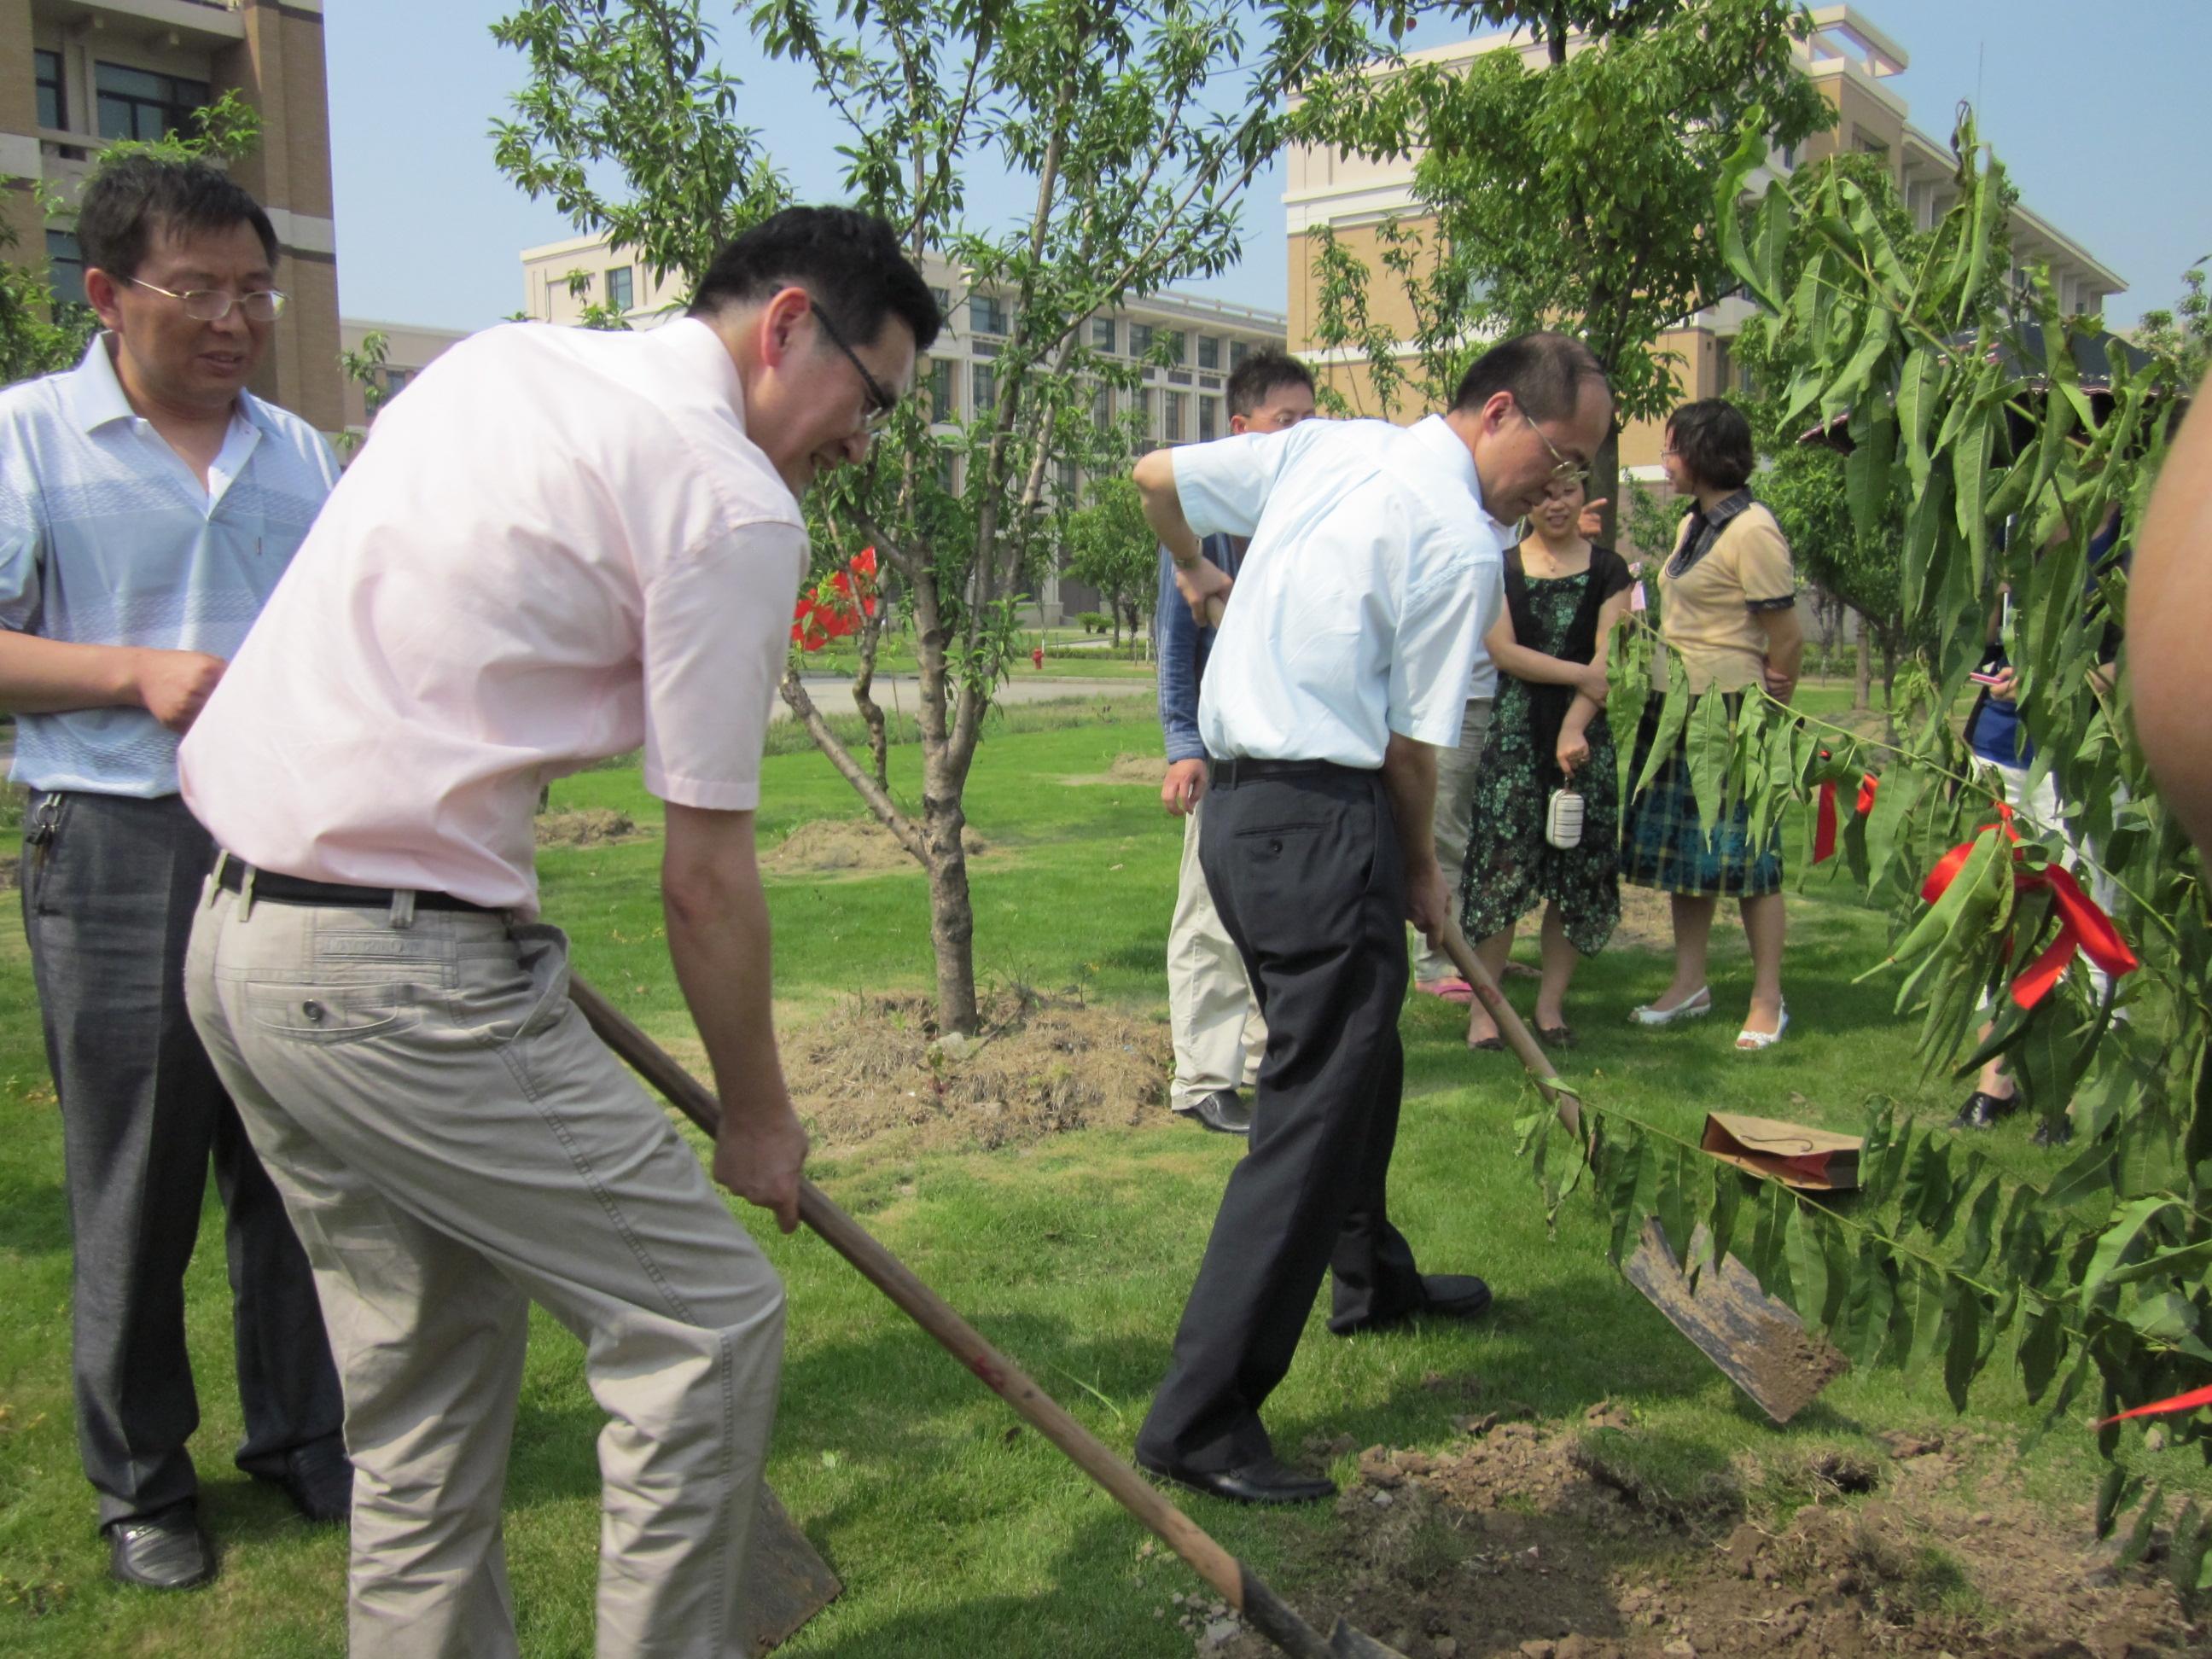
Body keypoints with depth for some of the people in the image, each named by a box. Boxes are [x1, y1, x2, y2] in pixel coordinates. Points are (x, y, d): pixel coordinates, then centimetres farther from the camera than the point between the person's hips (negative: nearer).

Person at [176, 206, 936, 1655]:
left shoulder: (495, 357, 15)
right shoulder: (736, 503, -11)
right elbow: (704, 873, -10)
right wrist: (758, 1118, 3)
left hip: (236, 925, 10)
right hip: (407, 975, -10)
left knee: (428, 1369, 19)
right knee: (704, 1322, 1)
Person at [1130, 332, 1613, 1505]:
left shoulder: (1326, 444, 10)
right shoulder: (1462, 546, -12)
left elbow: (1155, 476, 15)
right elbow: (1412, 743, -8)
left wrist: (1198, 574, 34)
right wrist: (1421, 870, 9)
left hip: (1239, 797, 10)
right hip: (1323, 822, -10)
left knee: (1357, 1055, 25)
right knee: (1314, 1111, -6)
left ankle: (1371, 1275, 47)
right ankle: (1200, 1419, -2)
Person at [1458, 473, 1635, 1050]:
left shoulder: (1607, 568, 6)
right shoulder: (1501, 567, 7)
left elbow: (1607, 659, -3)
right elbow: (1503, 650, -3)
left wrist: (1574, 726, -16)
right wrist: (1580, 673, -9)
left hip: (1584, 733, 1)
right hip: (1515, 731, -1)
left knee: (1577, 867, 3)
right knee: (1502, 863, -5)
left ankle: (1551, 1003, 14)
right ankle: (1484, 1004, 2)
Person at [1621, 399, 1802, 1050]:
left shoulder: (1751, 531, -15)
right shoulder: (1692, 525, 13)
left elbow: (1787, 636, -14)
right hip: (1677, 705, 9)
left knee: (1746, 854, -2)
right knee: (1683, 846, 12)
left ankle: (1767, 1002, 8)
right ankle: (1690, 983, 23)